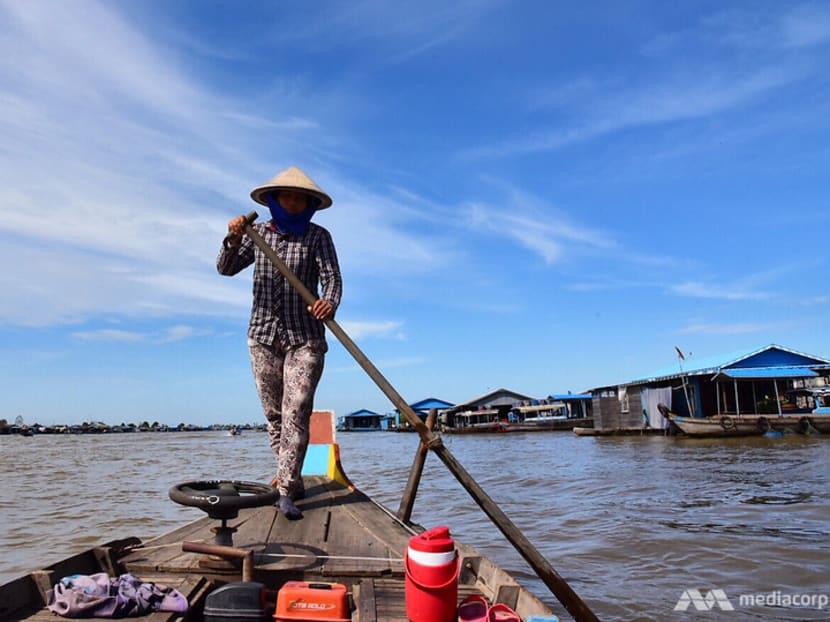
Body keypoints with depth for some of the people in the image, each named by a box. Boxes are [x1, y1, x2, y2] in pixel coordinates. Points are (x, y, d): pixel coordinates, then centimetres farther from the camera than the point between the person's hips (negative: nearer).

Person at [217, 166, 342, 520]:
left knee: (296, 413, -11)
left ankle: (286, 491, -7)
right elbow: (226, 269, 2)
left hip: (305, 339, -3)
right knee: (274, 415, 10)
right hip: (263, 336, 4)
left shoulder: (318, 237, -3)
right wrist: (233, 242, -20)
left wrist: (330, 302, -37)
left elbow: (332, 277, -14)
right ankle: (292, 480, 25)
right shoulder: (258, 232, 6)